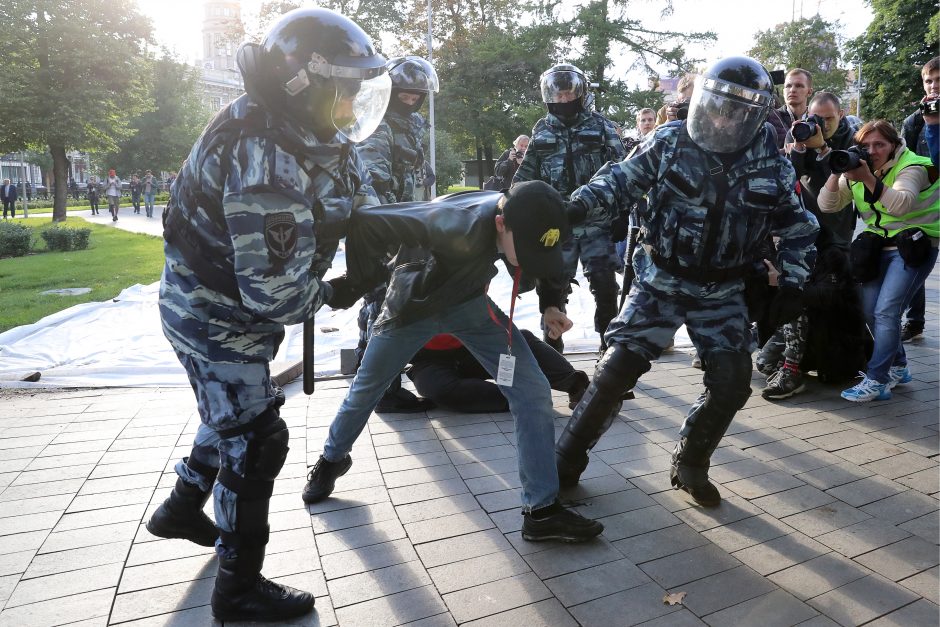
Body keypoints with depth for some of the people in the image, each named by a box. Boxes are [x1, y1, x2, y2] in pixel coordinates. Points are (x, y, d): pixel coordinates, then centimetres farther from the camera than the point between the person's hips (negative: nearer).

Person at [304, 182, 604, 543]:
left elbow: (546, 260, 2)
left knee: (532, 391, -10)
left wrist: (551, 304, -14)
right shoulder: (455, 223, -42)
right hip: (413, 305, -4)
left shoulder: (525, 221, -23)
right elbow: (365, 223, -35)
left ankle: (542, 510, 1)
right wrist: (356, 285, -21)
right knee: (366, 388, 16)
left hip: (469, 303, 4)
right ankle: (332, 460, 48)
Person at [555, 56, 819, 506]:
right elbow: (621, 181, -5)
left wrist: (792, 283, 3)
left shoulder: (771, 165, -1)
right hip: (660, 281, -3)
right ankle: (566, 460, 5)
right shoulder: (670, 142, -8)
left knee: (732, 382, -3)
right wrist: (577, 205, -23)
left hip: (722, 293, 3)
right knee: (617, 368, -11)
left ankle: (690, 465, 21)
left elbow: (797, 226, 10)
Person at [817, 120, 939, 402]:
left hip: (914, 246, -6)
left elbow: (901, 205, -32)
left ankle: (876, 382, -13)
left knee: (885, 312, -17)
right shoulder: (857, 168, 5)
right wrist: (837, 173, -18)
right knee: (871, 311, 5)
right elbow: (827, 205, -4)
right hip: (879, 246, 7)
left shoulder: (911, 166, -12)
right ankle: (897, 367, 26)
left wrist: (869, 179, -41)